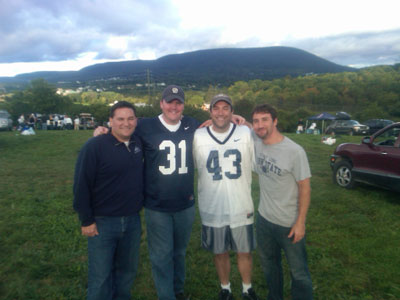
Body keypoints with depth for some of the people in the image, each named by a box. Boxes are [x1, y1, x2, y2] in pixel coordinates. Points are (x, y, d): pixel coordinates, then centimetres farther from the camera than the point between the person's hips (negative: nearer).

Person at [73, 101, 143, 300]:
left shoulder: (138, 144, 1)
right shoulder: (95, 146, -15)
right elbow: (81, 186, -12)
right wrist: (86, 221, -10)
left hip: (133, 221, 5)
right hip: (102, 223, -5)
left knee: (128, 270, 19)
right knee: (100, 276, 9)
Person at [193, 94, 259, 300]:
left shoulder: (246, 133, -5)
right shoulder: (198, 136, -5)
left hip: (242, 208, 0)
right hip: (212, 209, 0)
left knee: (244, 252, 16)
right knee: (220, 252, 17)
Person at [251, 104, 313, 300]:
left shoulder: (294, 151, -21)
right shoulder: (256, 142, -6)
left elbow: (304, 187, -14)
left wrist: (300, 222, -14)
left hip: (289, 224, -5)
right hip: (264, 218, 6)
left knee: (299, 272, 10)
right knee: (269, 265, 24)